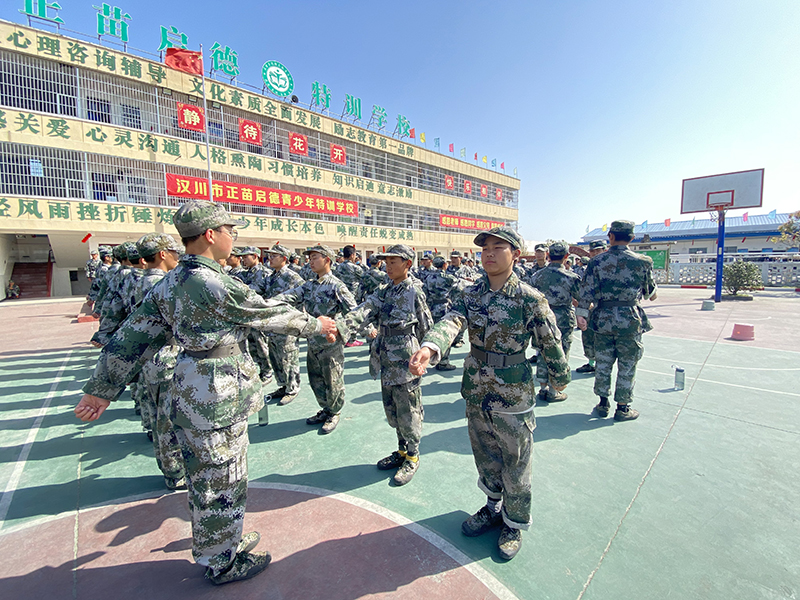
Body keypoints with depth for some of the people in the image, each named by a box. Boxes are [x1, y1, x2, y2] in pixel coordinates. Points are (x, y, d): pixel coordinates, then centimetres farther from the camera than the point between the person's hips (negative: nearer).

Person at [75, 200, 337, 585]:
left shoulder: (168, 284, 4)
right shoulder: (216, 285, -23)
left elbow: (130, 340, 7)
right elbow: (272, 315, -13)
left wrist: (102, 389, 15)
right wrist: (316, 325, 2)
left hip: (189, 393, 9)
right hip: (219, 399, -9)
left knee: (205, 478, 25)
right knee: (222, 483, 12)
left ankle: (224, 540, 48)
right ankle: (222, 563, 34)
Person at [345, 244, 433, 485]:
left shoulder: (414, 293, -9)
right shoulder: (383, 292, 7)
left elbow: (426, 328, -4)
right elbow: (364, 311, -9)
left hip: (405, 363, -6)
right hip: (386, 362, 7)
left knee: (408, 411, 7)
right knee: (392, 410, 18)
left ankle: (413, 456, 28)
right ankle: (402, 450, 38)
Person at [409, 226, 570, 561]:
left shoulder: (529, 298, -14)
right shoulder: (471, 294, -3)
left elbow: (550, 342, -4)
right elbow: (450, 321, -21)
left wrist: (559, 378, 9)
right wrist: (429, 348, -41)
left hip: (513, 398, -4)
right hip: (476, 394, 4)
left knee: (515, 465, 14)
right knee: (485, 458, 22)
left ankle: (514, 524, 39)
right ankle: (494, 508, 48)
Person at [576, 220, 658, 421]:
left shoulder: (597, 261, -3)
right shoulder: (642, 261, -2)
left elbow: (587, 291, -9)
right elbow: (651, 293, 9)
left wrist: (581, 314, -7)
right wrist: (652, 294, 31)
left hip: (603, 318, 1)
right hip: (630, 318, -1)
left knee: (603, 363, 12)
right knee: (627, 365, 9)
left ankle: (603, 403, 22)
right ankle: (622, 407, 18)